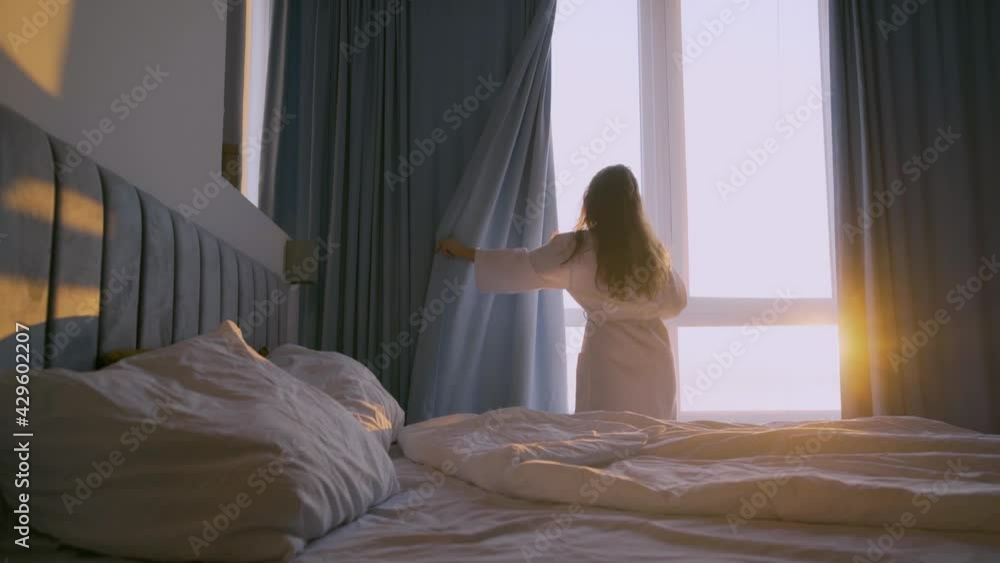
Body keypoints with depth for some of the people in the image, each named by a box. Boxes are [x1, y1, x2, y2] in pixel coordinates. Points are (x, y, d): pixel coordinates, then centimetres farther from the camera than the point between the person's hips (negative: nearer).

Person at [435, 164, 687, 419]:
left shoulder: (580, 248, -6)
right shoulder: (650, 249, 3)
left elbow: (523, 268, -2)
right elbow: (677, 301, 11)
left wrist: (464, 252, 7)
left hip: (608, 358, -3)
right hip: (654, 359, 3)